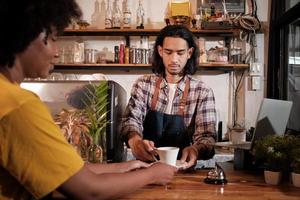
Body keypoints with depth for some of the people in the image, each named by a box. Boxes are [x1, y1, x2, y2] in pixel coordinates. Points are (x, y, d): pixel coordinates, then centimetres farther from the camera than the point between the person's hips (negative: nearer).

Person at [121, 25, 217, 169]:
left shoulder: (203, 92, -1)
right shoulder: (143, 84, 4)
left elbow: (206, 136, -6)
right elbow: (132, 119, -5)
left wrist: (196, 149, -30)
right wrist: (135, 140, -29)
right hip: (147, 166, 1)